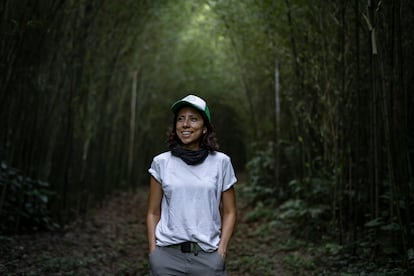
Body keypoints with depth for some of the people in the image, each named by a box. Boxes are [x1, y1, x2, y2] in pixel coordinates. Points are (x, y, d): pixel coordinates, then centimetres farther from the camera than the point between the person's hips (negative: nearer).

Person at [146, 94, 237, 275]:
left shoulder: (221, 162, 1)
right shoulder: (161, 162, 2)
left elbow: (229, 212, 5)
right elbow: (153, 213, 6)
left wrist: (221, 250, -5)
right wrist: (153, 252, -2)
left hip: (207, 256, 0)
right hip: (167, 254, 1)